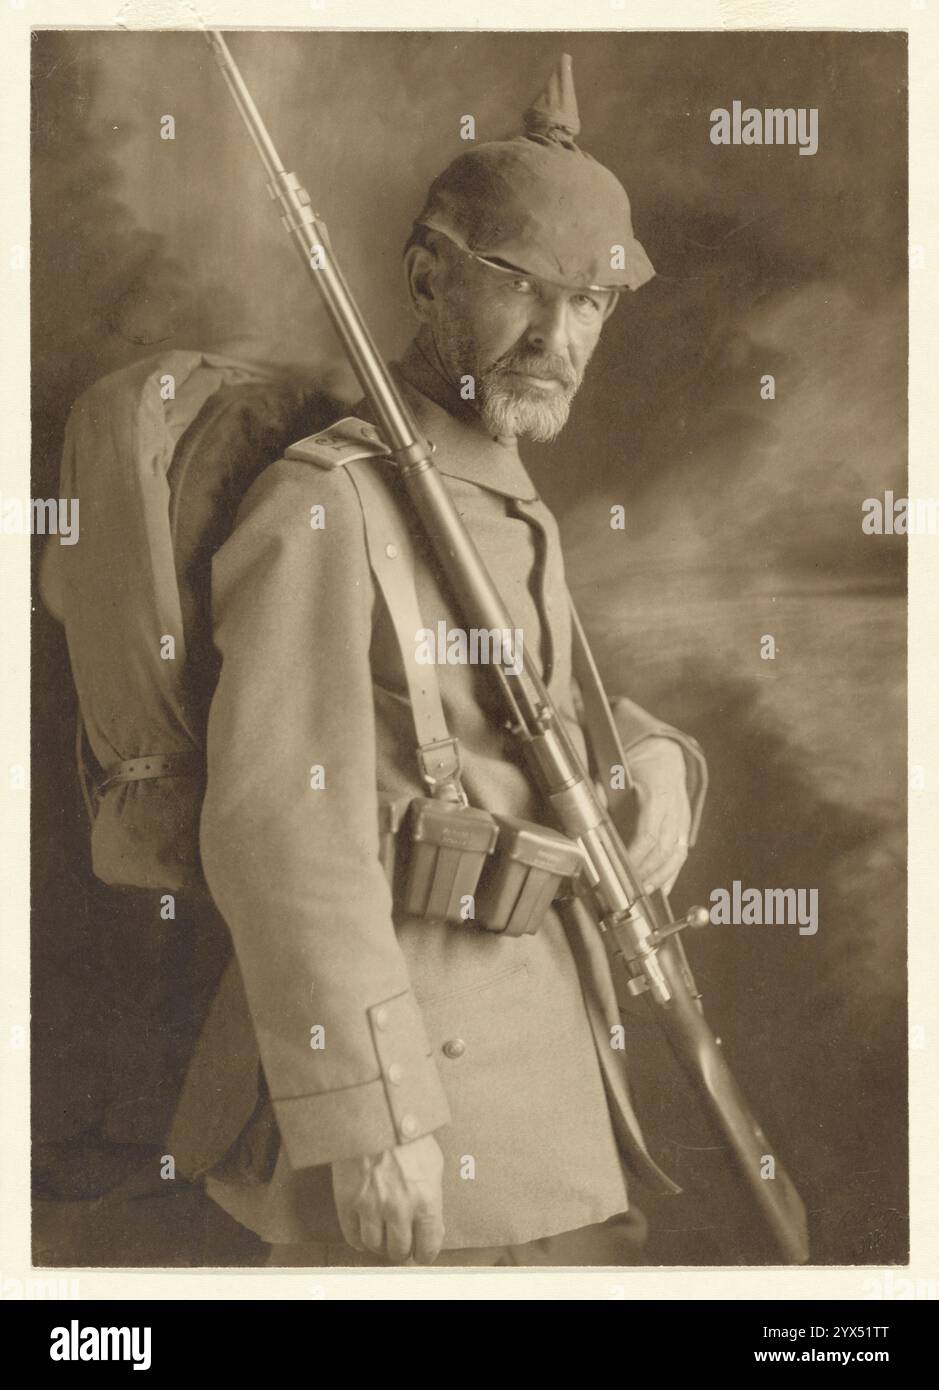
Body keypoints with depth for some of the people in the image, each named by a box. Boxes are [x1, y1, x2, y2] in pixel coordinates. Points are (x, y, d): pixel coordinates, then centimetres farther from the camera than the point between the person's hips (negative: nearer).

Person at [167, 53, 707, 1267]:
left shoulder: (508, 513, 14)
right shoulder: (323, 506, -14)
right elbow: (284, 830, -20)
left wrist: (656, 761, 2)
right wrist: (371, 1114, -23)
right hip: (402, 1078, -9)